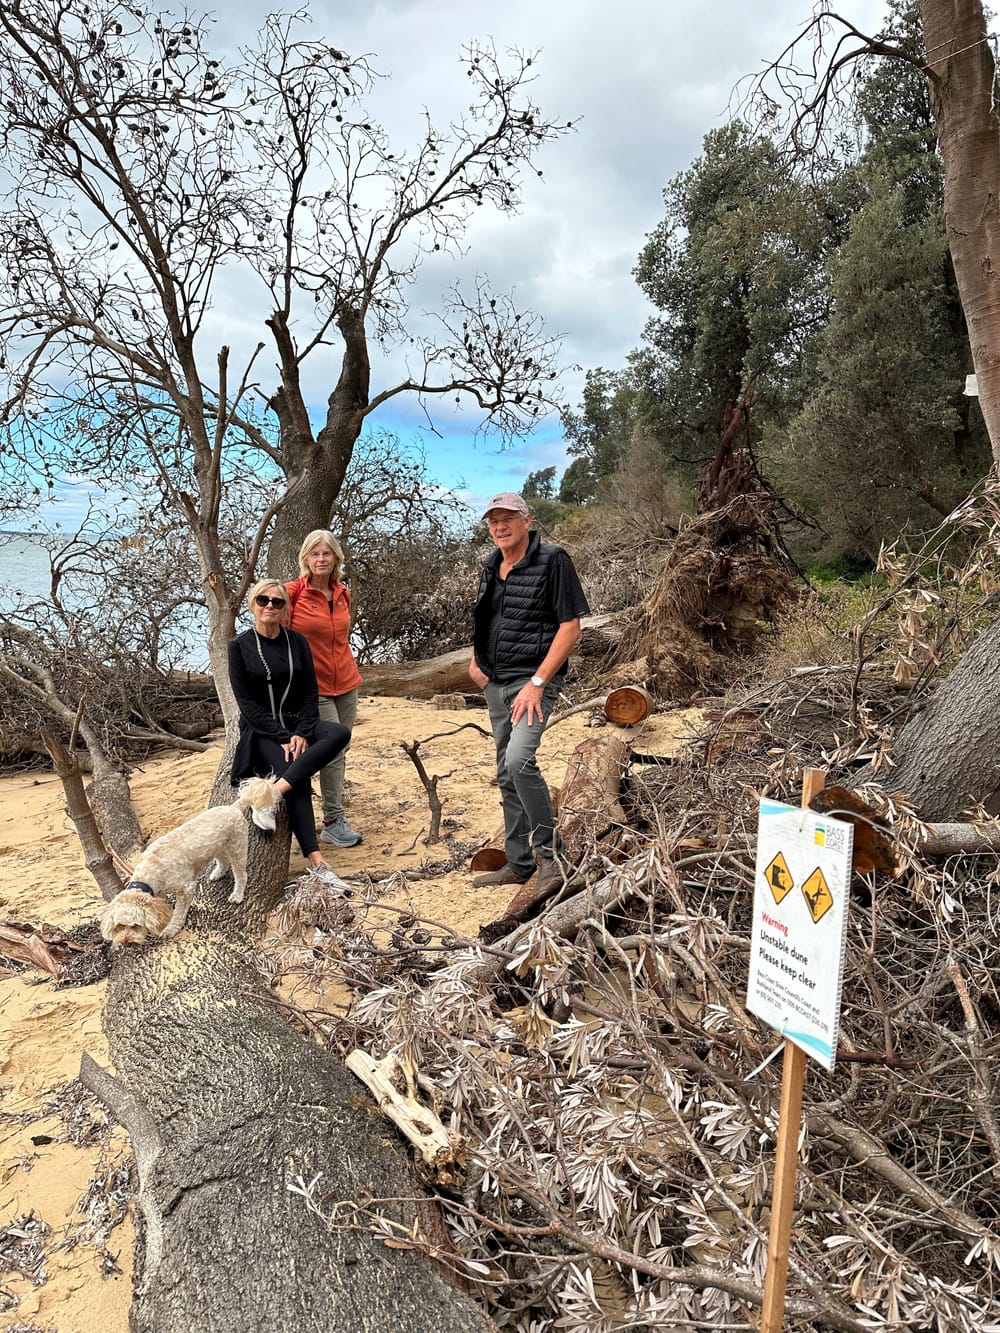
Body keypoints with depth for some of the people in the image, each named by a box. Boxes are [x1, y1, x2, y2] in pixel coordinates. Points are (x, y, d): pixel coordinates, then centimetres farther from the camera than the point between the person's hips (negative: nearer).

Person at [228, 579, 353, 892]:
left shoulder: (297, 642, 6)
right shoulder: (240, 646, -2)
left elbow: (311, 692, 3)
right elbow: (247, 702, -7)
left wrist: (302, 733, -14)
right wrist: (281, 737, -18)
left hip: (297, 724, 4)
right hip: (260, 731, -4)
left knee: (340, 734, -27)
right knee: (298, 777, -30)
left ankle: (272, 794, -34)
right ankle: (316, 863, -31)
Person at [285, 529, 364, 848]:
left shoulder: (343, 593, 6)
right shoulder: (293, 592, -11)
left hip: (346, 683, 6)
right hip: (314, 687, -6)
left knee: (340, 751, 9)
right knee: (334, 750, -7)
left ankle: (334, 819, 19)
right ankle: (334, 823, 5)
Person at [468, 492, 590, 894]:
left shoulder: (553, 561, -10)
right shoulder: (491, 567, 12)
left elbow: (570, 627, -15)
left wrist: (537, 683, -20)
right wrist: (475, 660, 10)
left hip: (534, 680, -8)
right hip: (495, 682, 8)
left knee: (519, 759, -26)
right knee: (506, 775, 11)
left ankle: (549, 853, -10)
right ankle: (519, 863, 23)